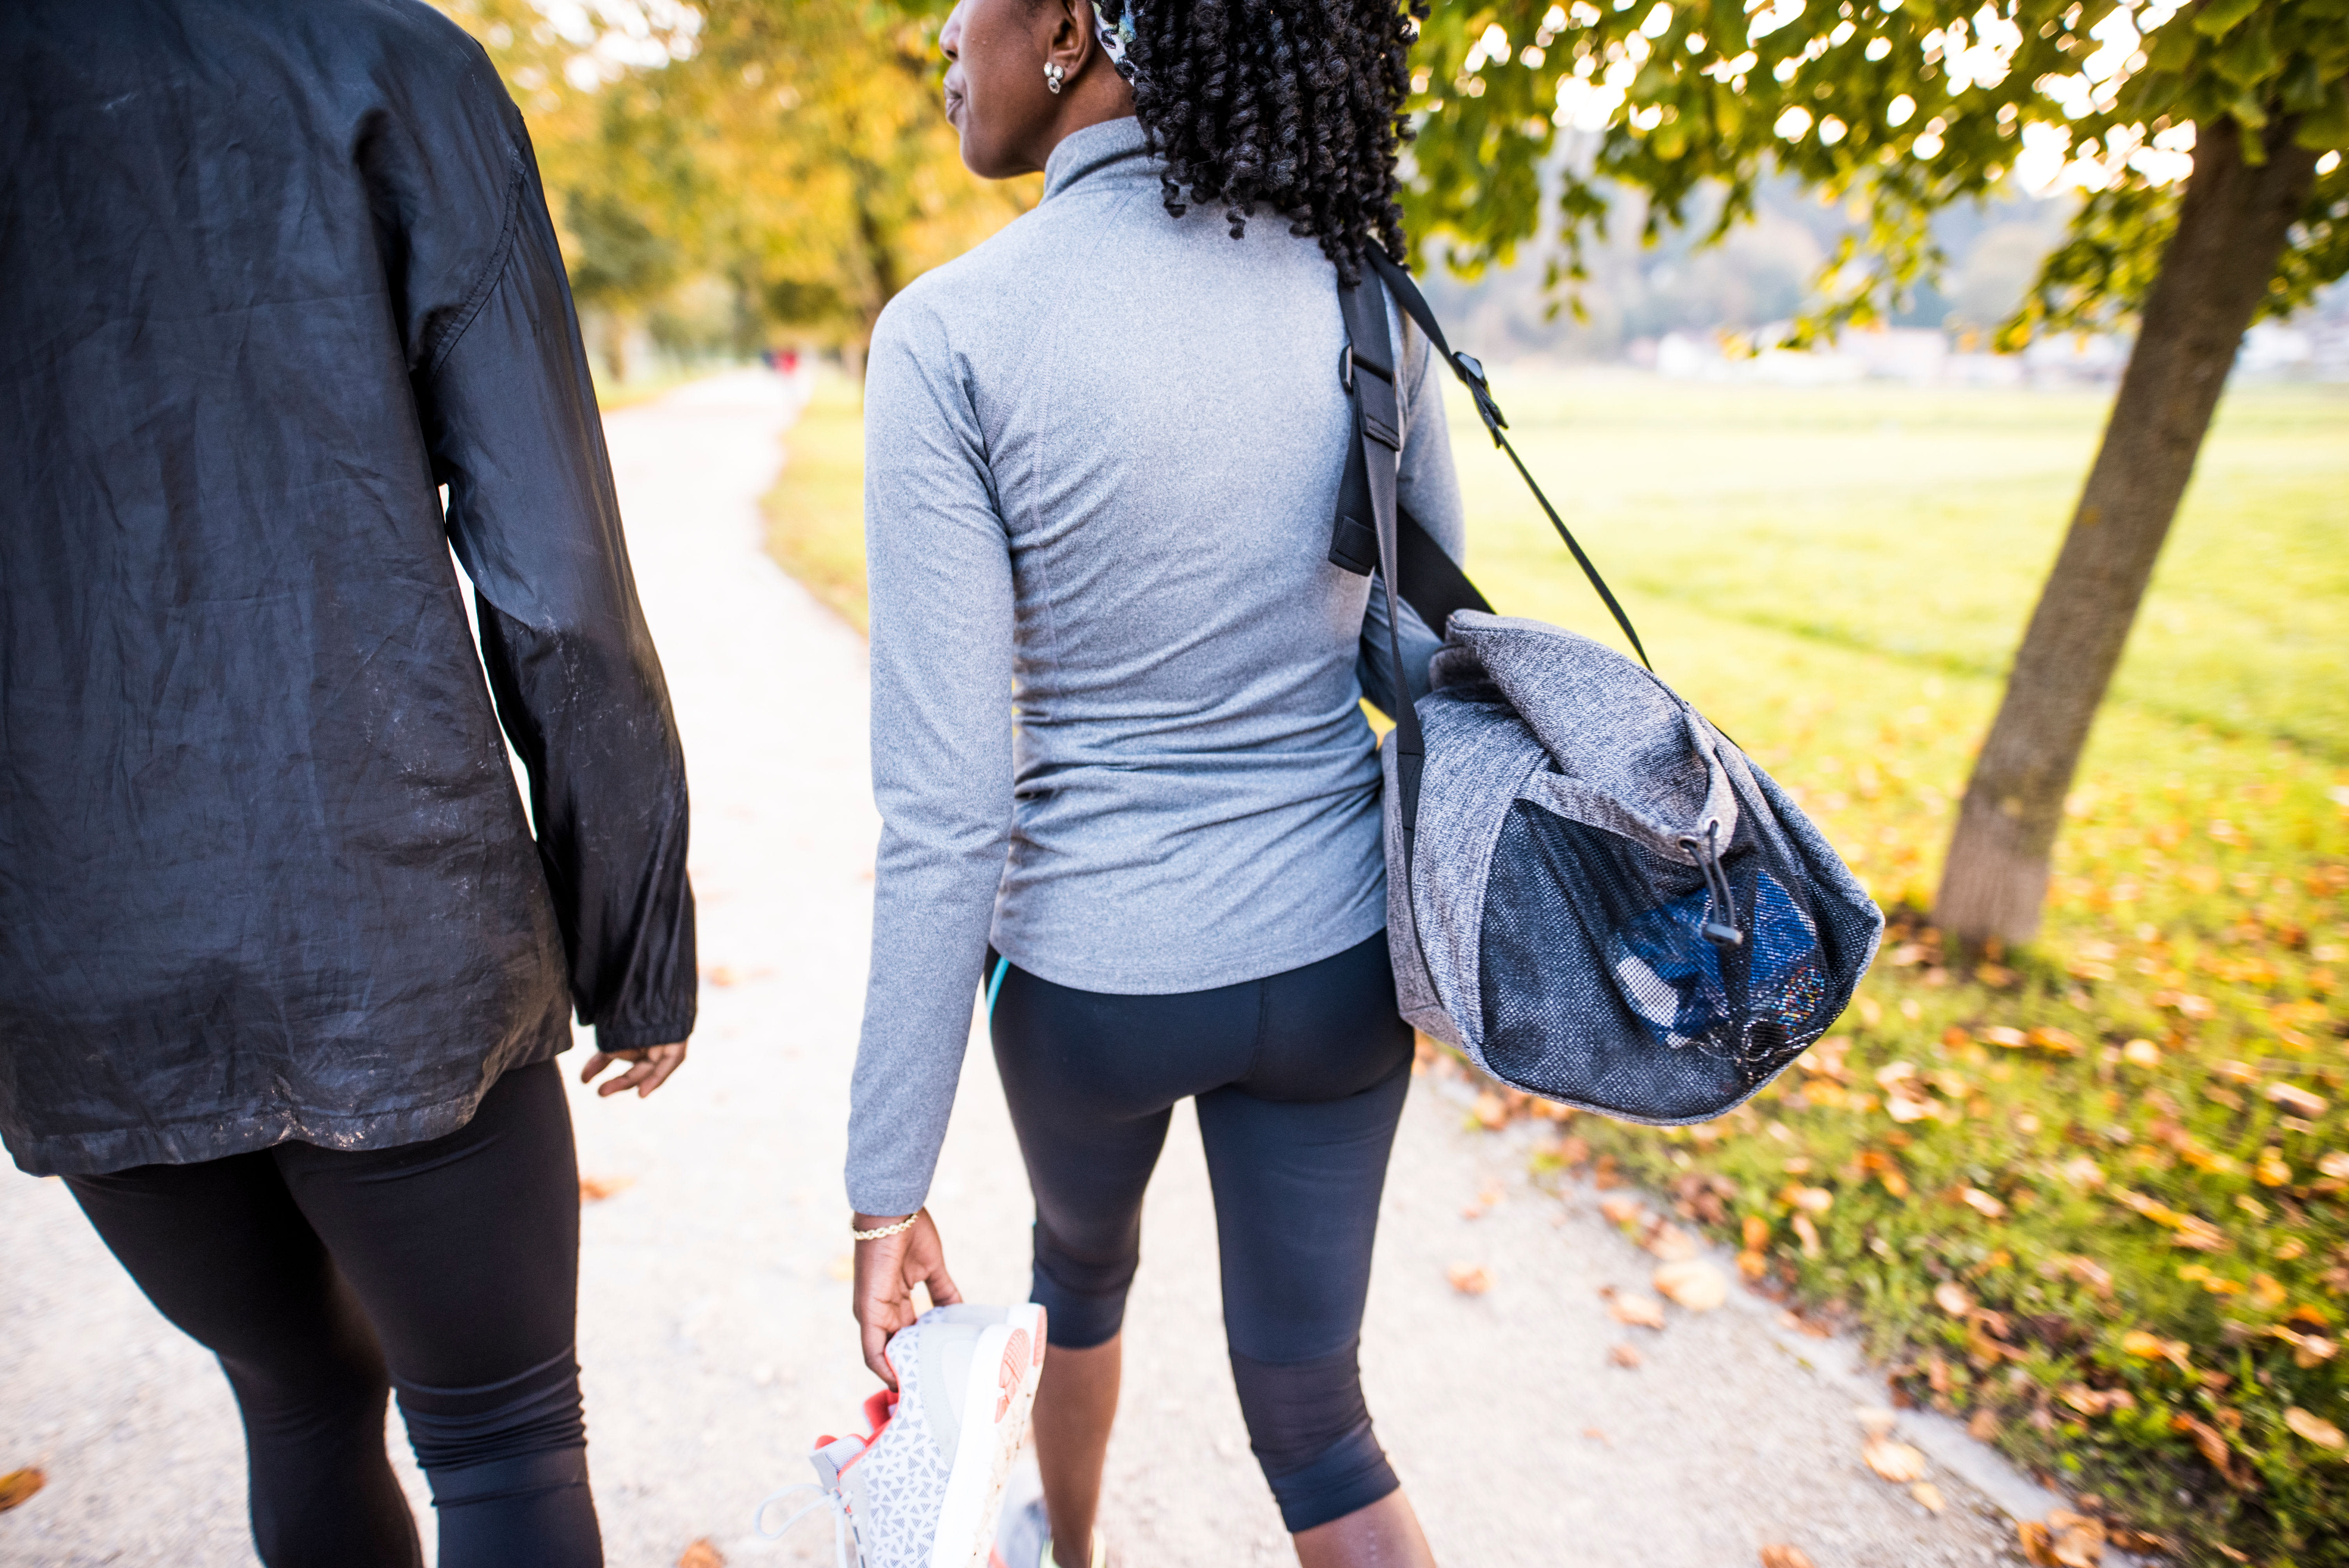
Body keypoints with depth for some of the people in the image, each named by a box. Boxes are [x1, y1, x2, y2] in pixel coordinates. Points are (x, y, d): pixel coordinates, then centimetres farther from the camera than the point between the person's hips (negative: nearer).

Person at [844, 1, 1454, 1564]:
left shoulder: (951, 336, -17)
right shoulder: (1365, 295, -5)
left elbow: (947, 810, -19)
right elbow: (1425, 655, 1)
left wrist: (890, 1183, -10)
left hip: (1096, 977, -1)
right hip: (1329, 962, 2)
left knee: (1083, 1259, 32)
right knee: (1313, 1414, 21)